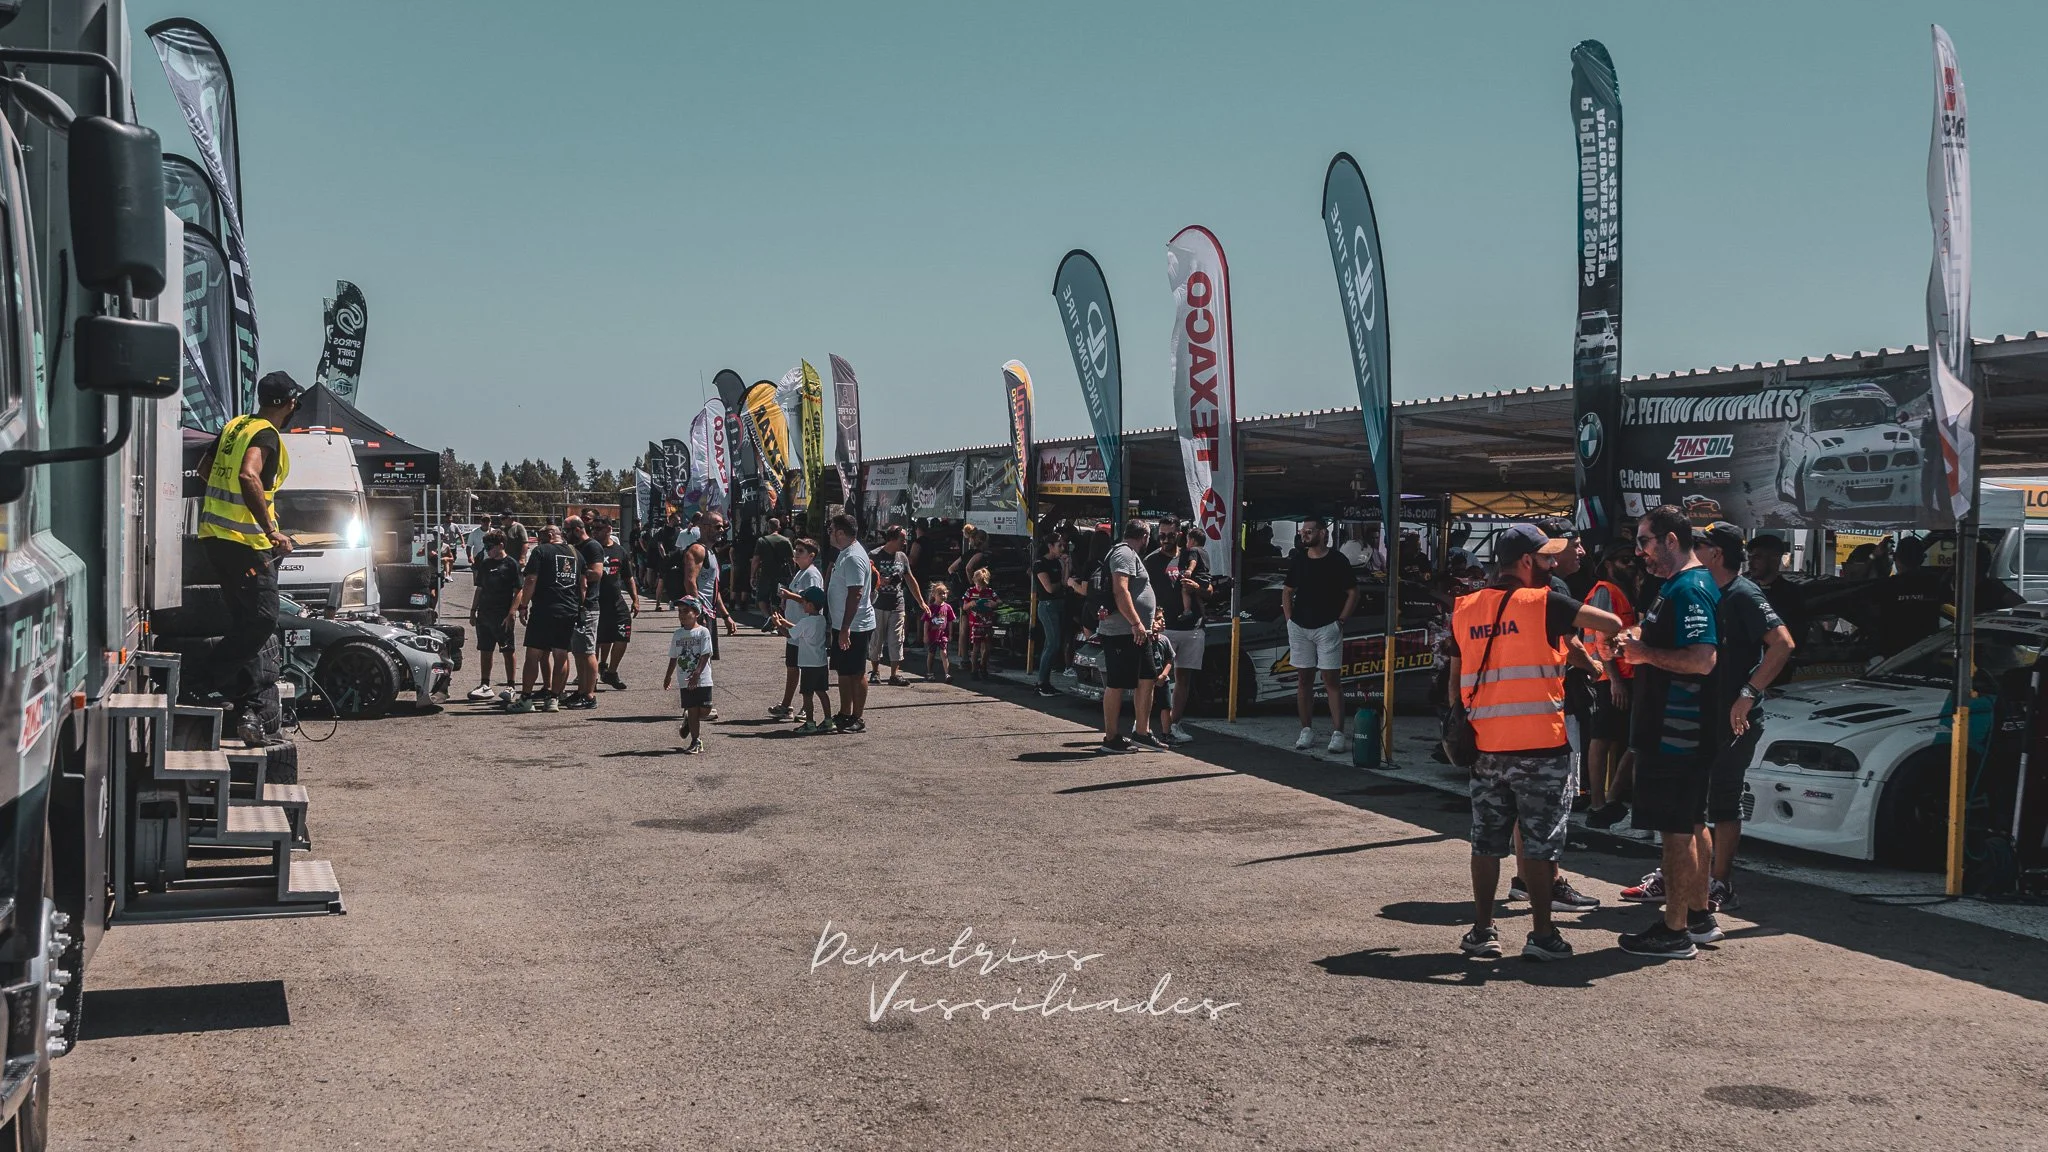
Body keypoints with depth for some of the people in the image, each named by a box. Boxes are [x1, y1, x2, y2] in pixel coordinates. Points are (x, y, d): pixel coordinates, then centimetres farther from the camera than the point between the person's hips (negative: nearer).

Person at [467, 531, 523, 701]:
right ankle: (485, 686, 13)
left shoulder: (511, 564, -5)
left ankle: (510, 686, 6)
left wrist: (510, 614, -15)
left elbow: (518, 592, -8)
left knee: (507, 651, 0)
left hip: (503, 617, -6)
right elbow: (479, 589, 19)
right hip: (484, 614, 6)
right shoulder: (485, 564, 13)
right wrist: (473, 611, 14)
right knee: (485, 650, 8)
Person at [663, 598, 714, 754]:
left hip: (702, 679, -3)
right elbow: (673, 657, 16)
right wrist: (668, 676, 17)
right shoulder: (677, 634, 7)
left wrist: (696, 674, -22)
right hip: (685, 681, 3)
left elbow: (705, 655, -13)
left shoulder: (703, 632, -7)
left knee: (704, 710, -4)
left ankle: (689, 720, 28)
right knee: (692, 710, 2)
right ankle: (696, 742, 9)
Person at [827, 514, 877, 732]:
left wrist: (845, 629, -28)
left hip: (855, 627, -10)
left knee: (855, 673, -3)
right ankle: (845, 715, 24)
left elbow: (855, 594, -26)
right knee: (843, 672, 16)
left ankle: (857, 719, 3)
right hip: (843, 626, 10)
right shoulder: (845, 553, 13)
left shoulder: (853, 558, -20)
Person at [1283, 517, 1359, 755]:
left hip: (1327, 628, -4)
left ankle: (1338, 734, -8)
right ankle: (1307, 730, 16)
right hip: (1299, 628, 4)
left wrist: (1340, 621, -6)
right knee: (1303, 679, 8)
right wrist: (1289, 619, 7)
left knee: (1332, 680, -6)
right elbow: (1287, 592, 18)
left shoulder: (1337, 561, -4)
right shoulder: (1297, 560, 9)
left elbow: (1353, 593, 1)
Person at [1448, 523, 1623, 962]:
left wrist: (1462, 727, 20)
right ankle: (1542, 935, 9)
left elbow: (1456, 679, 12)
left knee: (1486, 842, 12)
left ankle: (1482, 931, 17)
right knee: (1540, 843, 4)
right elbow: (1613, 624, -10)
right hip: (1541, 745, -4)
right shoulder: (1545, 602, -7)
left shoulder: (1465, 610, 8)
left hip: (1485, 746, 5)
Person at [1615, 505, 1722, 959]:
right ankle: (1699, 916, 28)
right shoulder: (1677, 585, 16)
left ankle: (1675, 932, -1)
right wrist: (1638, 641, 9)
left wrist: (1645, 653, -18)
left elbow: (1702, 659, -28)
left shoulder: (1689, 589, -18)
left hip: (1675, 730, -11)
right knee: (1692, 824, 17)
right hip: (1682, 729, 11)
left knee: (1677, 829, -6)